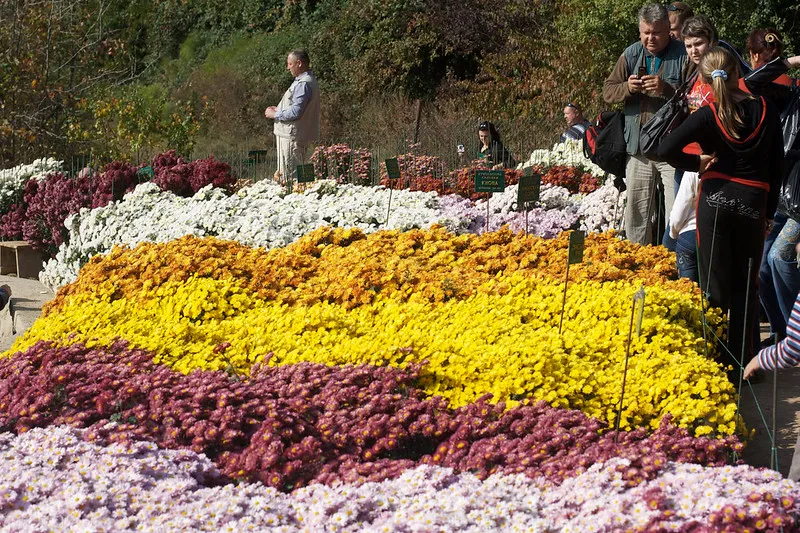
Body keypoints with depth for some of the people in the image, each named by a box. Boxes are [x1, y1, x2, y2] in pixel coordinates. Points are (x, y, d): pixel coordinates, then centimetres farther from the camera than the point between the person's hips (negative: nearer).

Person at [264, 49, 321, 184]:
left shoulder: (303, 84, -18)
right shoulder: (304, 81, 16)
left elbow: (296, 112, -24)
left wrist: (275, 115, -11)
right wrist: (279, 109, 15)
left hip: (293, 136, -11)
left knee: (291, 175, -8)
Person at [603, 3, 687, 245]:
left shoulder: (682, 55, -4)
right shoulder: (631, 55, 10)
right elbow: (608, 91, 8)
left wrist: (667, 89, -23)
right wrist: (628, 87, -11)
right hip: (638, 147, 5)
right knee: (636, 215, 11)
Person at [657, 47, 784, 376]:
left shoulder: (707, 116, -9)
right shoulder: (767, 112, -1)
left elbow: (666, 150, -19)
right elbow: (776, 168, 5)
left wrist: (698, 163, -1)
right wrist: (769, 212, 15)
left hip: (715, 201, -2)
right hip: (753, 203, 2)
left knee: (715, 284, 5)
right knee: (745, 286, 11)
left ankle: (714, 363, 9)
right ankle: (741, 365, 13)